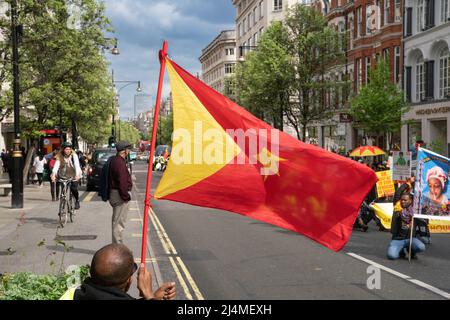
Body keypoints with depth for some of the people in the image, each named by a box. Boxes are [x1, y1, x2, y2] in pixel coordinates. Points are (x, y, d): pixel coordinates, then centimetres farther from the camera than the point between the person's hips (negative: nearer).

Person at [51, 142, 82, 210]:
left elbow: (77, 165, -29)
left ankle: (77, 200, 7)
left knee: (73, 188, -20)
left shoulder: (74, 155, -16)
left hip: (74, 175, -2)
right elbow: (56, 165, -25)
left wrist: (77, 174, -46)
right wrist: (53, 174, -43)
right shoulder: (59, 156, -11)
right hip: (63, 176, 2)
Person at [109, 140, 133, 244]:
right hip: (119, 195, -11)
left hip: (114, 193, 11)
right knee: (119, 223, -5)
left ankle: (117, 245, 28)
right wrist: (126, 196, -18)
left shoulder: (113, 160, 13)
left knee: (117, 221, 18)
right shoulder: (119, 162, -20)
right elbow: (122, 182, -24)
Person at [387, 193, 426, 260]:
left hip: (410, 238, 1)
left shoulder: (414, 212, 0)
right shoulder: (397, 213, -1)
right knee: (391, 256, -27)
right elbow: (393, 231, -7)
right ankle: (401, 251, 9)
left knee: (421, 247, -30)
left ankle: (410, 250, 5)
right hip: (397, 239, -1)